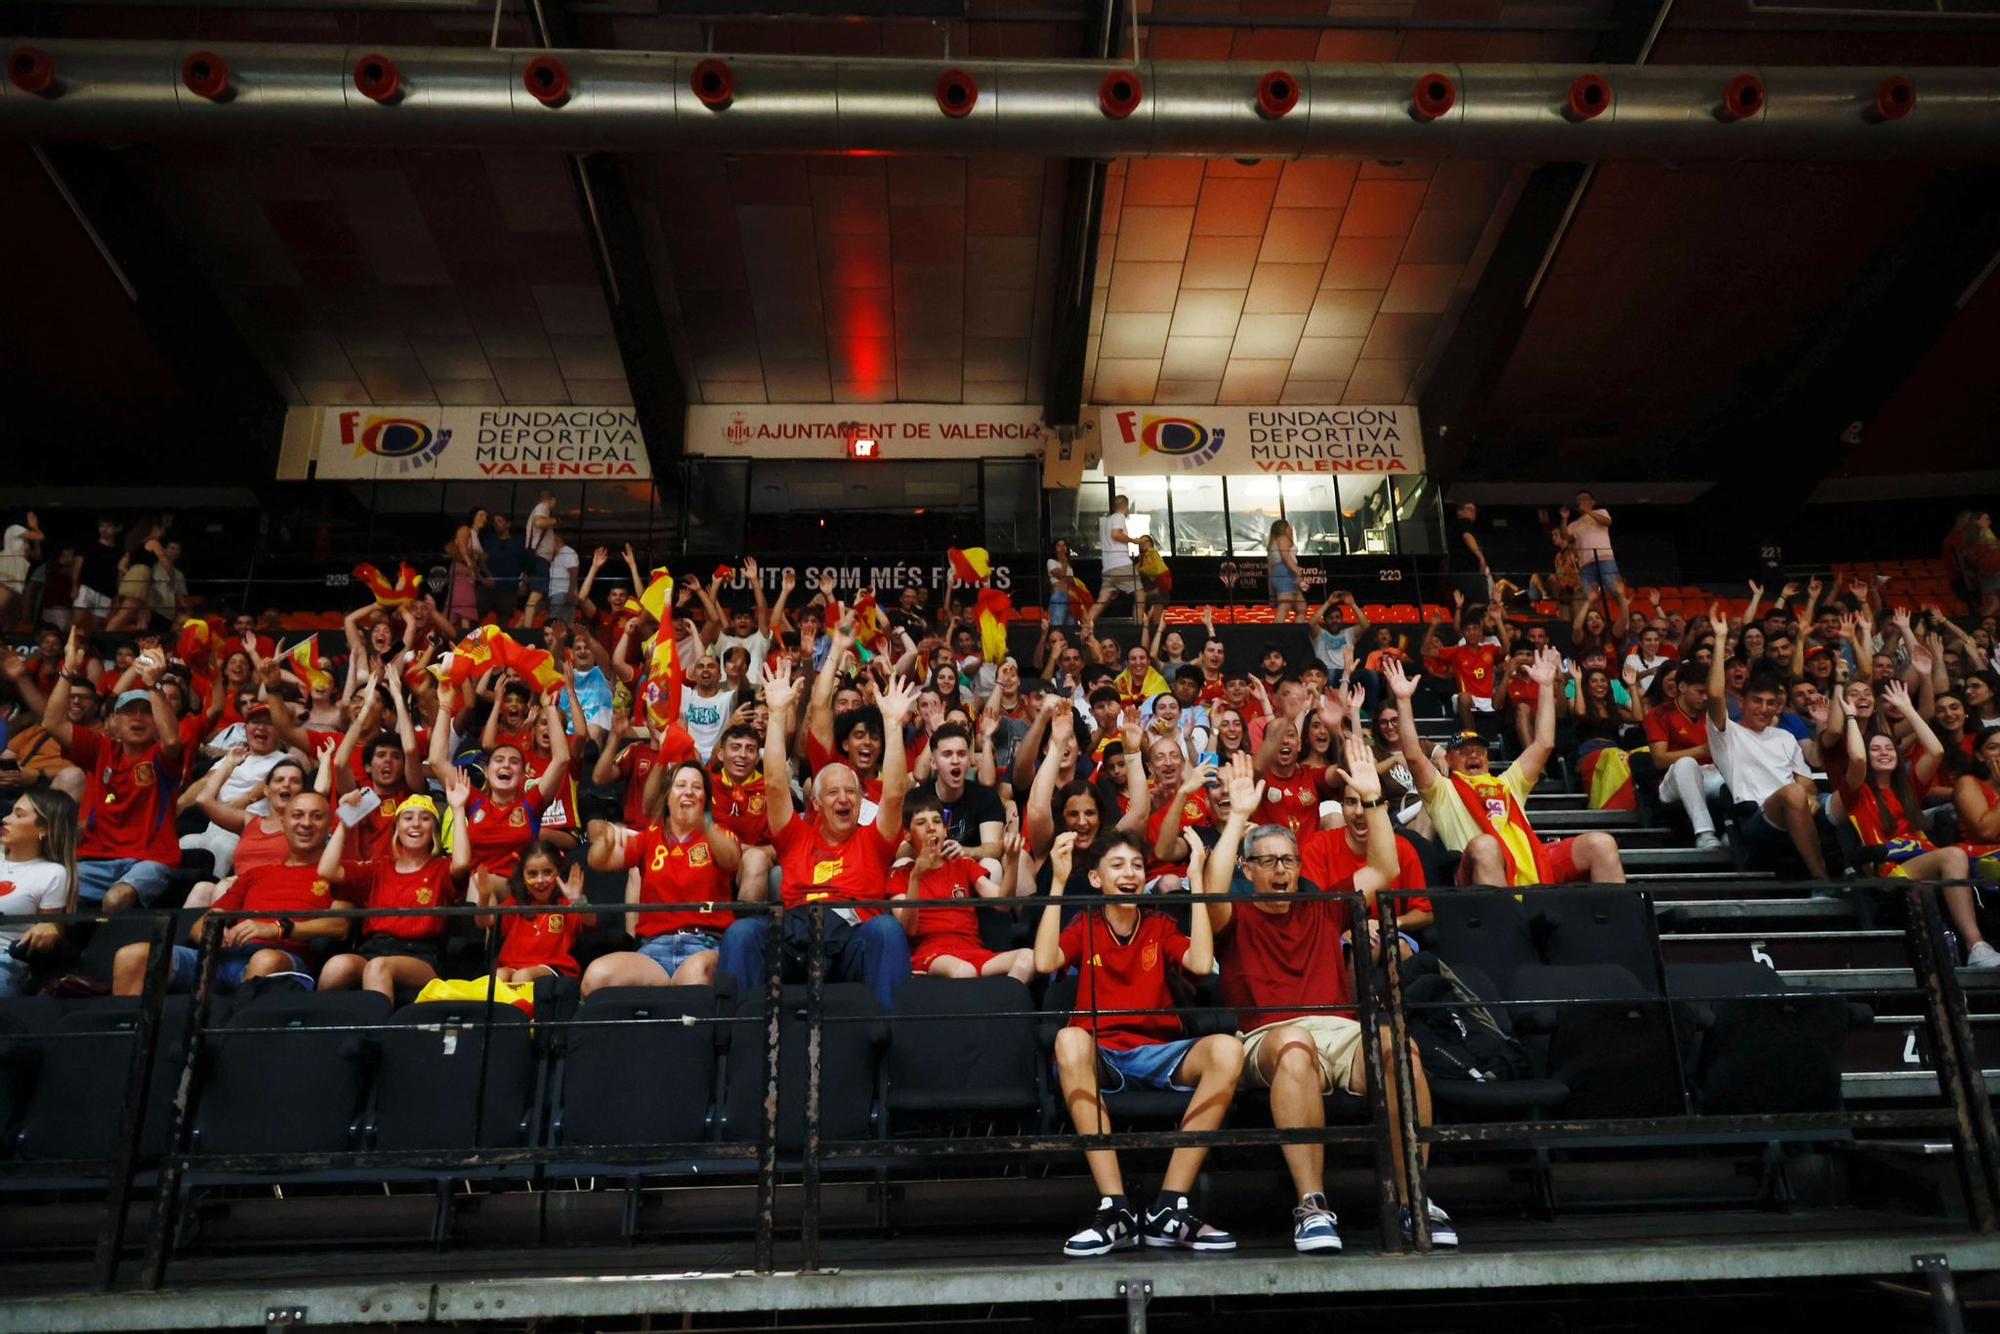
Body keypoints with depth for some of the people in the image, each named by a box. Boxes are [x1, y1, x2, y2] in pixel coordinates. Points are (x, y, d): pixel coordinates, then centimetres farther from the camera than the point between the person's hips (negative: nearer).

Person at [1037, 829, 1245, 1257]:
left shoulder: (1161, 927, 15)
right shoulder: (1084, 926, 11)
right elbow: (1044, 962, -10)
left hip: (1159, 1054, 2)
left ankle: (1169, 1209, -26)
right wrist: (1058, 881, -10)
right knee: (1069, 1038, -36)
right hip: (1100, 1058, -2)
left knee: (1226, 1049, -28)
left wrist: (1196, 879, -4)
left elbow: (1201, 964, -6)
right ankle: (1115, 1209, -35)